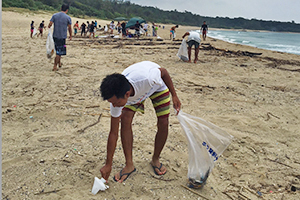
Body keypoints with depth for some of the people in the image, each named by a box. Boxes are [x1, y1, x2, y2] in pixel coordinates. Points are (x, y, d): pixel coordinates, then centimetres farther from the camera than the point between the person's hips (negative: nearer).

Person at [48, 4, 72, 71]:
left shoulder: (54, 15, 2)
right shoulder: (68, 17, -5)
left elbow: (50, 25, -2)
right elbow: (70, 28, 2)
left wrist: (49, 27, 20)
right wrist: (70, 36, 15)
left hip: (55, 36, 4)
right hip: (62, 37, -4)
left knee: (58, 50, 23)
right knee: (59, 52, 1)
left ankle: (59, 63, 31)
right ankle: (55, 66, 2)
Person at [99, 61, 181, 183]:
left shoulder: (146, 77, -48)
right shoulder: (116, 97, -33)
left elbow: (163, 72, -22)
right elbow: (113, 133, -23)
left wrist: (174, 96, -16)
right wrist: (108, 165, -18)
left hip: (158, 85, -1)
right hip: (136, 93, 2)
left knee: (163, 124, -9)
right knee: (125, 120, -18)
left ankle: (155, 160, 17)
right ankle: (129, 165, -2)